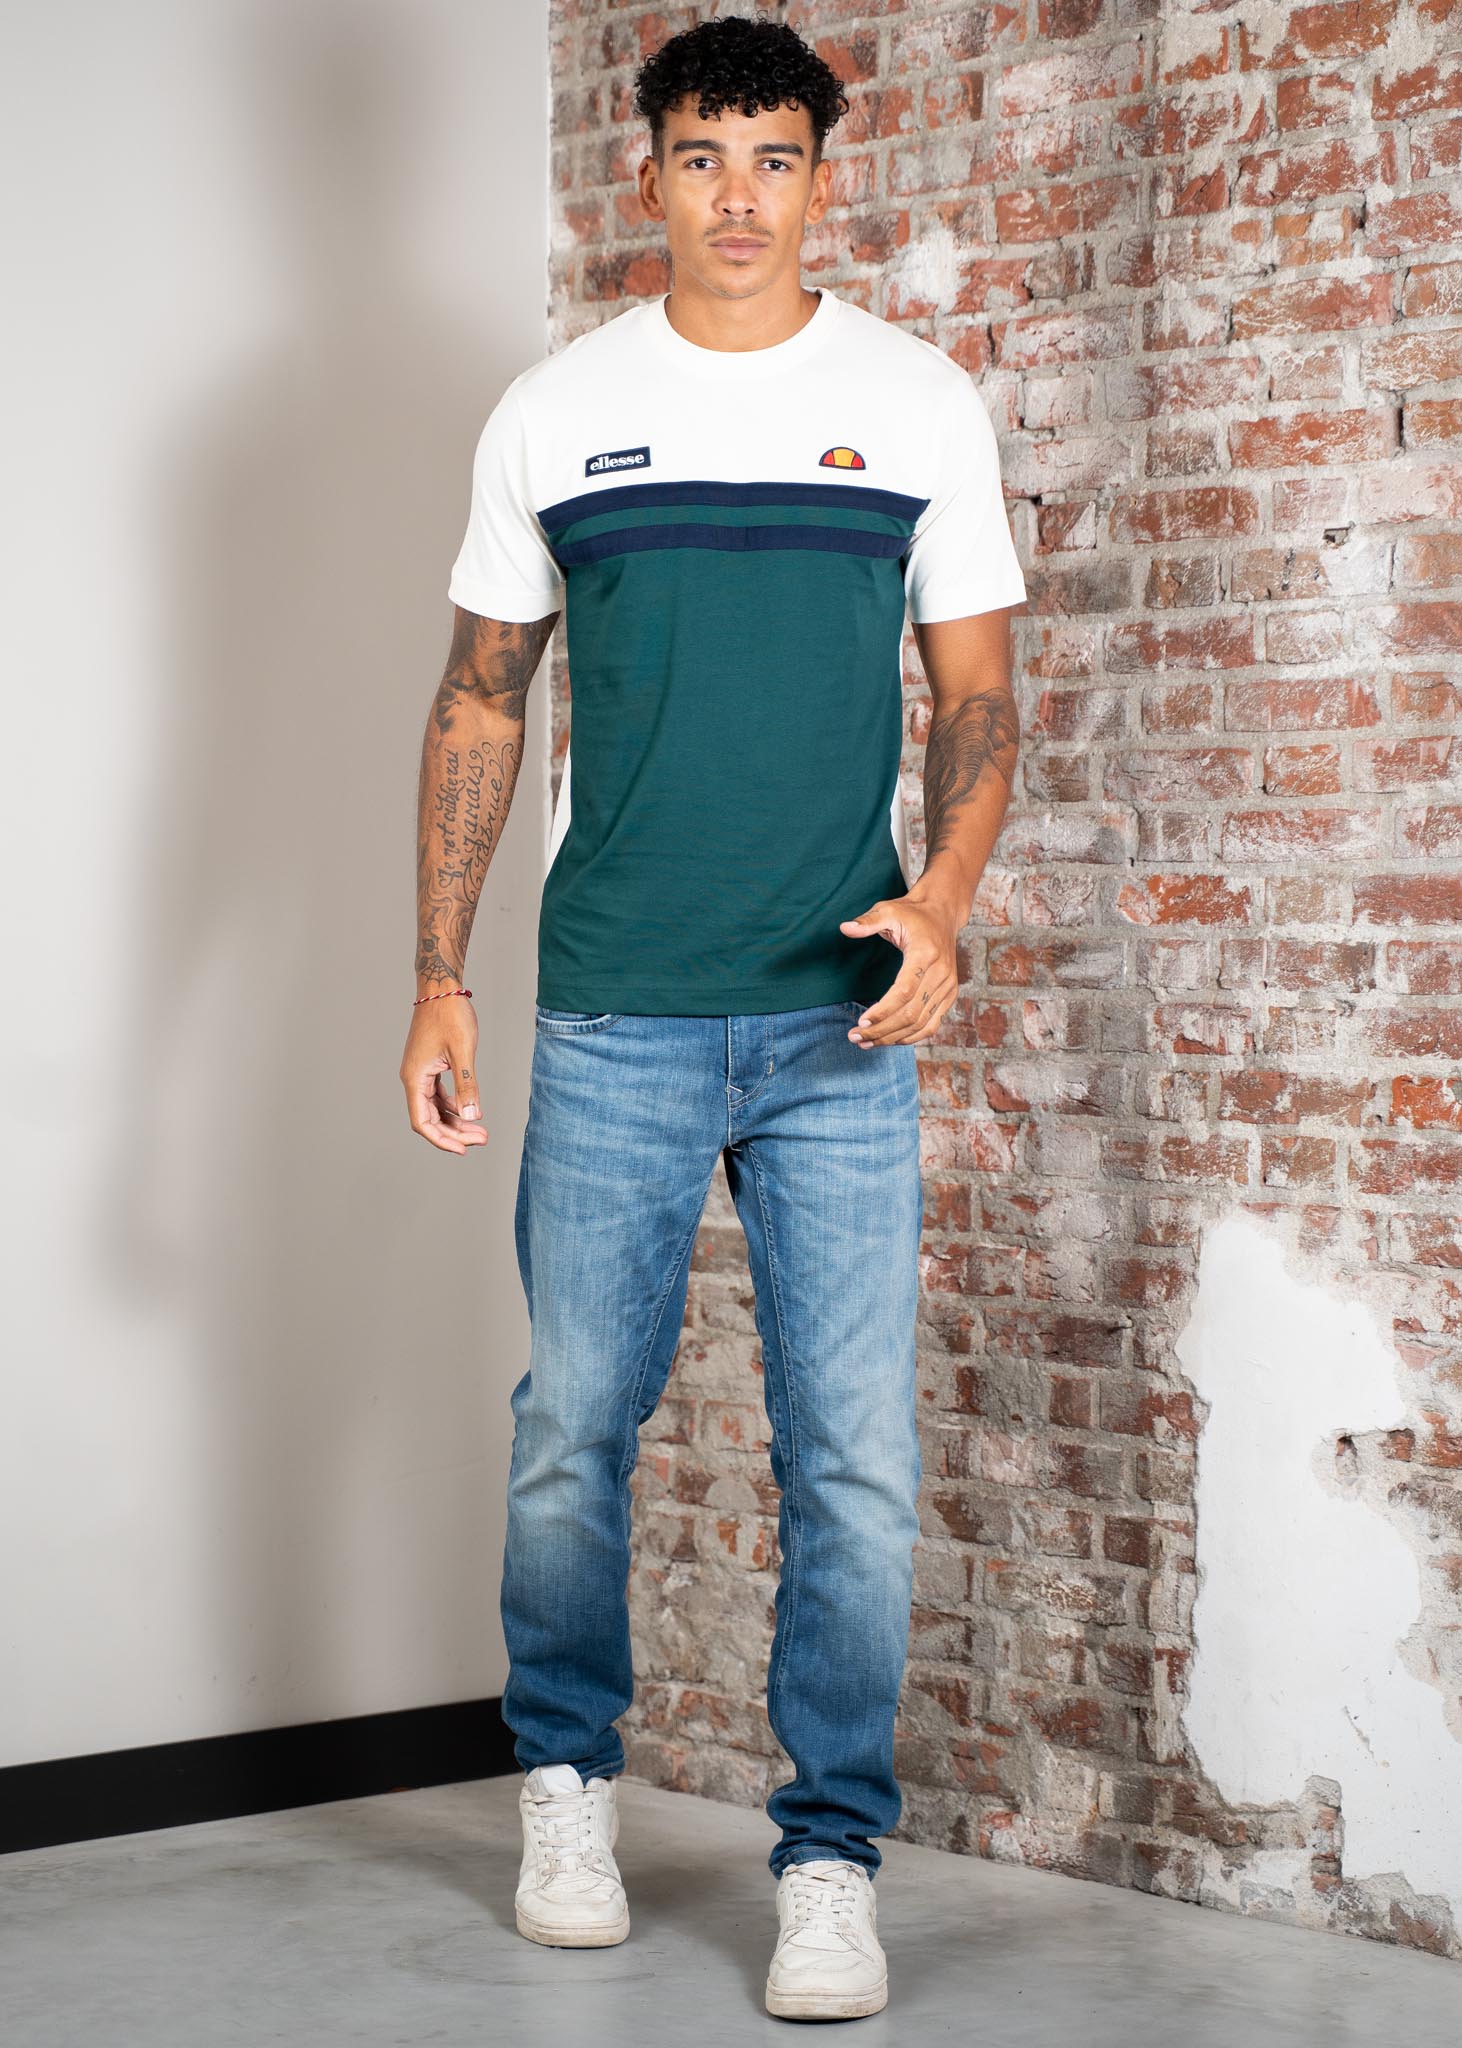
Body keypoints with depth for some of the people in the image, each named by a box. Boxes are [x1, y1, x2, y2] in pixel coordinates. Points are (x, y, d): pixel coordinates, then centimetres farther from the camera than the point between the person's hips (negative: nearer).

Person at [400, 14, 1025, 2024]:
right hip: (613, 1015, 1)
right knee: (571, 1425, 7)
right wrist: (437, 980, 5)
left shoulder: (923, 402, 5)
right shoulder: (554, 411, 6)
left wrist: (943, 900, -11)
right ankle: (567, 1777, 30)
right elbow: (481, 703, 10)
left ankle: (832, 1858, 10)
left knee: (856, 1456, -2)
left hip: (845, 1021, 0)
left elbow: (978, 690, 8)